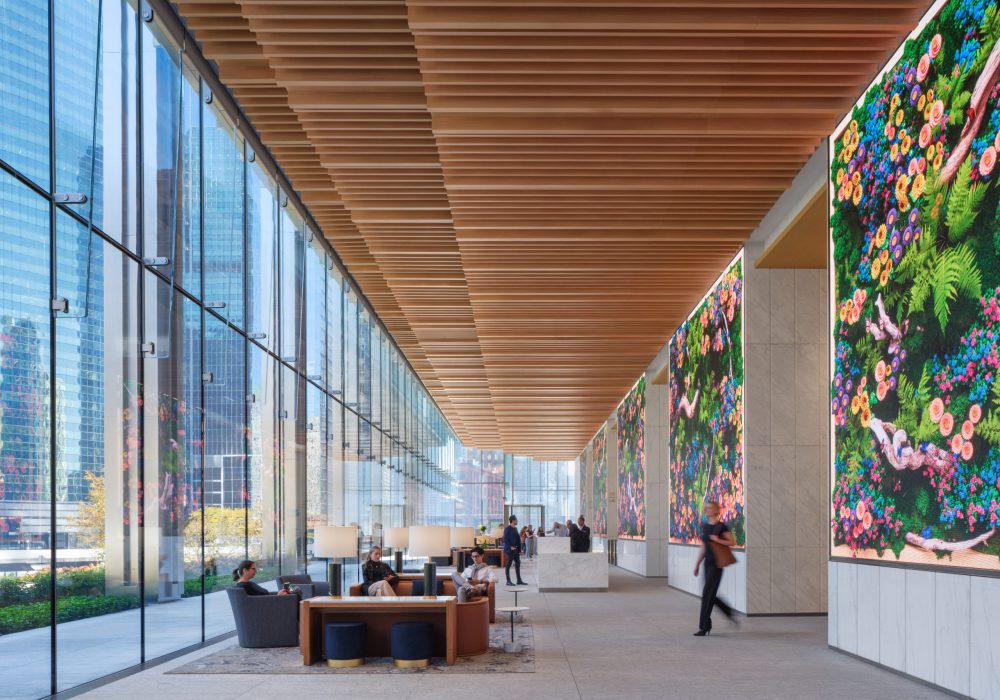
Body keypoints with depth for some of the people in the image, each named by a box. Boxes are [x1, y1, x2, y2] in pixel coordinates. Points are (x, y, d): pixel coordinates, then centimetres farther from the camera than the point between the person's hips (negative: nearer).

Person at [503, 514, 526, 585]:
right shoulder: (507, 529, -11)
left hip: (516, 549, 8)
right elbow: (505, 540, -14)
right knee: (509, 564, -2)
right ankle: (508, 581, 3)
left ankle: (519, 581, 15)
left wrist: (519, 549, 11)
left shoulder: (515, 529, 13)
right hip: (510, 550, -8)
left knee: (518, 564, 9)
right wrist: (510, 547, -21)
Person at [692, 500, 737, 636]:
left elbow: (732, 542, -9)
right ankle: (730, 613, 30)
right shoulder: (704, 526, 11)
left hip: (716, 563, -7)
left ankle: (704, 628, -4)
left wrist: (718, 540, -21)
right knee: (711, 595, 11)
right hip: (708, 562, 7)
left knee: (707, 594, -9)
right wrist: (697, 564, 16)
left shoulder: (721, 527, -9)